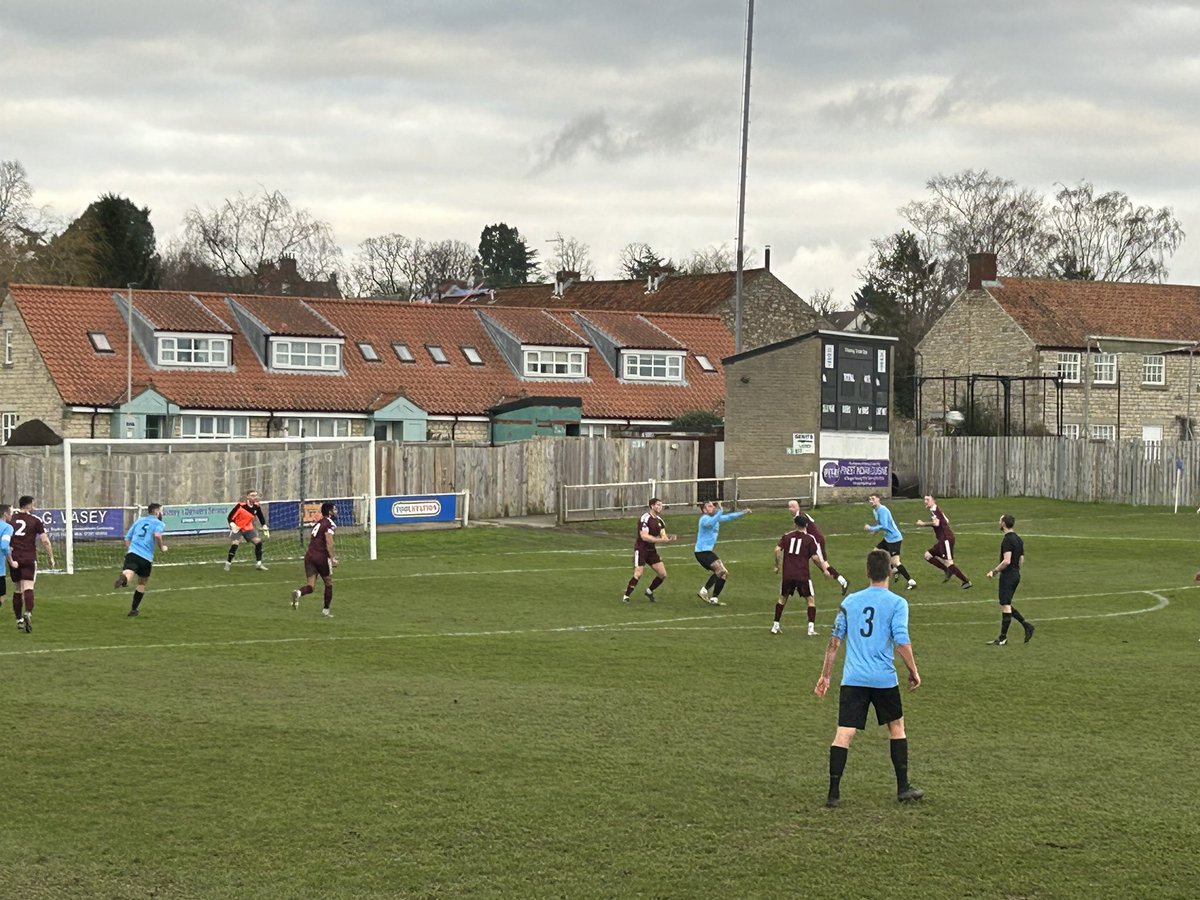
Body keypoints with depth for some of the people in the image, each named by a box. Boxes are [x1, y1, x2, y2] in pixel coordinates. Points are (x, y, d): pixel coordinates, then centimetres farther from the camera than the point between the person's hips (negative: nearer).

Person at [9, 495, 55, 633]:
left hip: (14, 559, 3)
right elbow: (45, 541, -4)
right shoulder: (35, 520, -2)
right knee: (28, 588, -9)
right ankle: (28, 613, -32)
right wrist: (51, 558, 6)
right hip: (29, 558, -3)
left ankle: (19, 620, 18)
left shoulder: (11, 518, 7)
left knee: (17, 590, 13)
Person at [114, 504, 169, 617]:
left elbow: (127, 538, 25)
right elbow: (157, 535, -14)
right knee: (142, 584, 18)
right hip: (146, 558, -2)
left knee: (127, 574, -23)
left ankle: (122, 579, -60)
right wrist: (162, 547, 3)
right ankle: (133, 610, 23)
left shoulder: (139, 521, 24)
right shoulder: (158, 523, 8)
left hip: (132, 553, 2)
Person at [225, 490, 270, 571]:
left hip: (249, 528, 5)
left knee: (258, 542, -7)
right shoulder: (241, 506, -23)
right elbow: (230, 517, -18)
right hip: (237, 528, -5)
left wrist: (265, 528, 7)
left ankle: (258, 564, 5)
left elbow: (261, 518, 10)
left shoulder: (256, 506, -7)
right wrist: (233, 526, -30)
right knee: (235, 544, -21)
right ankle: (228, 564, -6)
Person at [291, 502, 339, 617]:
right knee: (329, 584, 13)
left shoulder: (318, 522, 20)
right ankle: (326, 611, 18)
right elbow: (329, 542, -17)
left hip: (309, 555, 6)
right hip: (321, 557, -6)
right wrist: (332, 558, -14)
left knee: (310, 585, 2)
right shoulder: (329, 524, -6)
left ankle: (298, 592, -30)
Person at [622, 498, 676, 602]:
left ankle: (649, 591, 24)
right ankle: (626, 597, -3)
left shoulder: (659, 520, 9)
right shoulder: (645, 518, -17)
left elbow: (663, 536, 7)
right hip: (641, 550, -8)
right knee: (638, 574, -15)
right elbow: (644, 536, -25)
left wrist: (669, 538, -17)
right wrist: (660, 540, -29)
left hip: (652, 550, 8)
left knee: (663, 574, 3)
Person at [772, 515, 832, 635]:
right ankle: (811, 628, -3)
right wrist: (824, 569, 6)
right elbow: (815, 557, -6)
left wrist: (776, 566, 7)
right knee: (811, 600, 9)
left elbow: (777, 550, -4)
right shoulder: (810, 539, -1)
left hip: (787, 575, 3)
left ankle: (775, 626, 21)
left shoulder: (787, 536, 7)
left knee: (782, 598, 20)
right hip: (803, 575, -3)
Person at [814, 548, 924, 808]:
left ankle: (833, 793, -7)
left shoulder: (849, 601, 8)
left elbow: (834, 642, 9)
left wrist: (825, 676, 15)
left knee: (843, 734, -2)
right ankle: (903, 787, 22)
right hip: (884, 679, -2)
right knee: (897, 727, 18)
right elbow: (902, 642, -11)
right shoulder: (897, 603, -3)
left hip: (852, 679, 2)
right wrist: (914, 672, 3)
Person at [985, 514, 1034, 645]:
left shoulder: (1007, 540, -18)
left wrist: (995, 571, -15)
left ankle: (1003, 639, 1)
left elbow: (1006, 561, -25)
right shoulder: (1018, 539, 11)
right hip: (1016, 575, 9)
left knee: (1005, 606, -3)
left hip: (1007, 576, -9)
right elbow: (1021, 560, 17)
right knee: (1007, 605, 17)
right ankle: (1026, 625, 10)